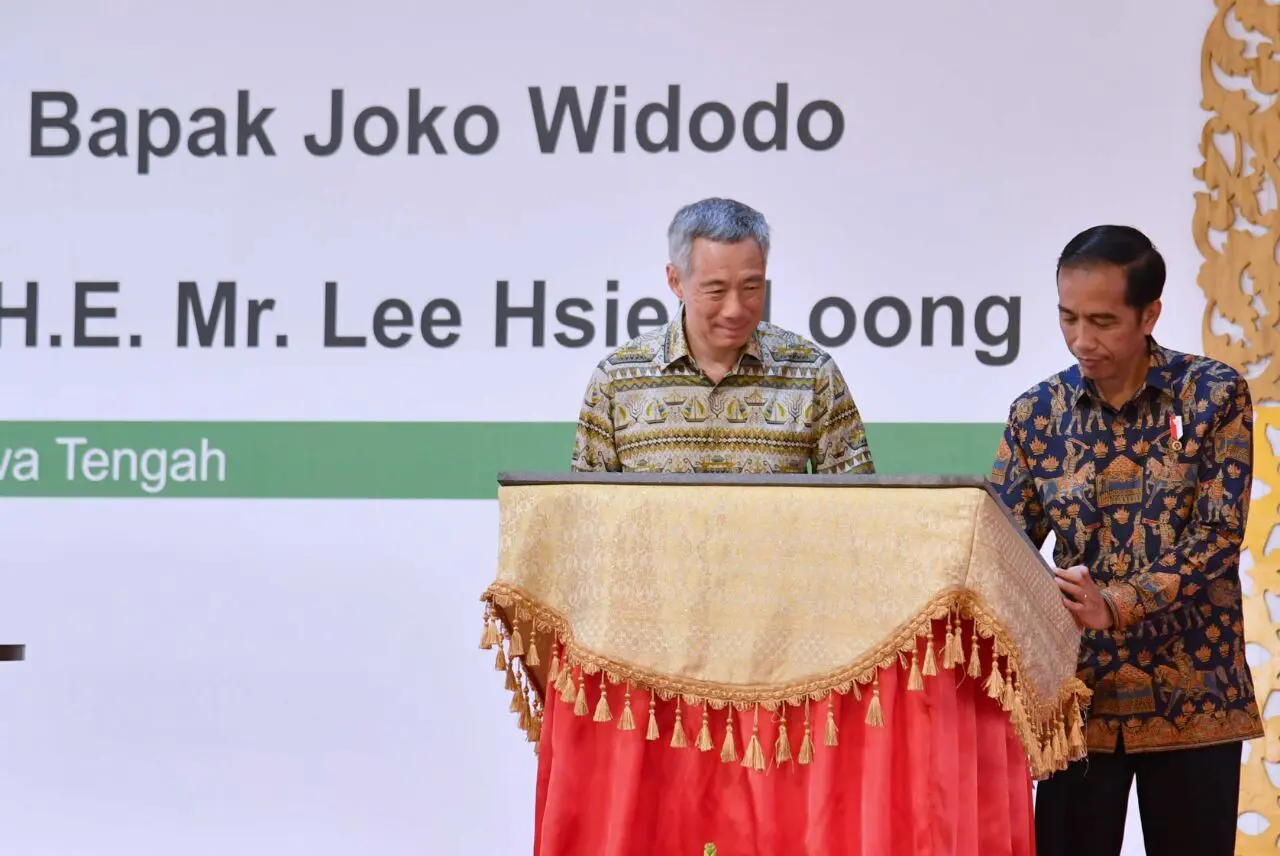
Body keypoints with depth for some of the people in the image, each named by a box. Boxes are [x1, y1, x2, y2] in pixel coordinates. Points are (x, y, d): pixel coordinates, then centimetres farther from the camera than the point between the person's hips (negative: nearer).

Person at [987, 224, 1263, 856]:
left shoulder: (1214, 395, -4)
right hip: (1080, 693, 2)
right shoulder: (1037, 413, 3)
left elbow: (1219, 534, -11)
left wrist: (1117, 604, -24)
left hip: (1192, 694, -2)